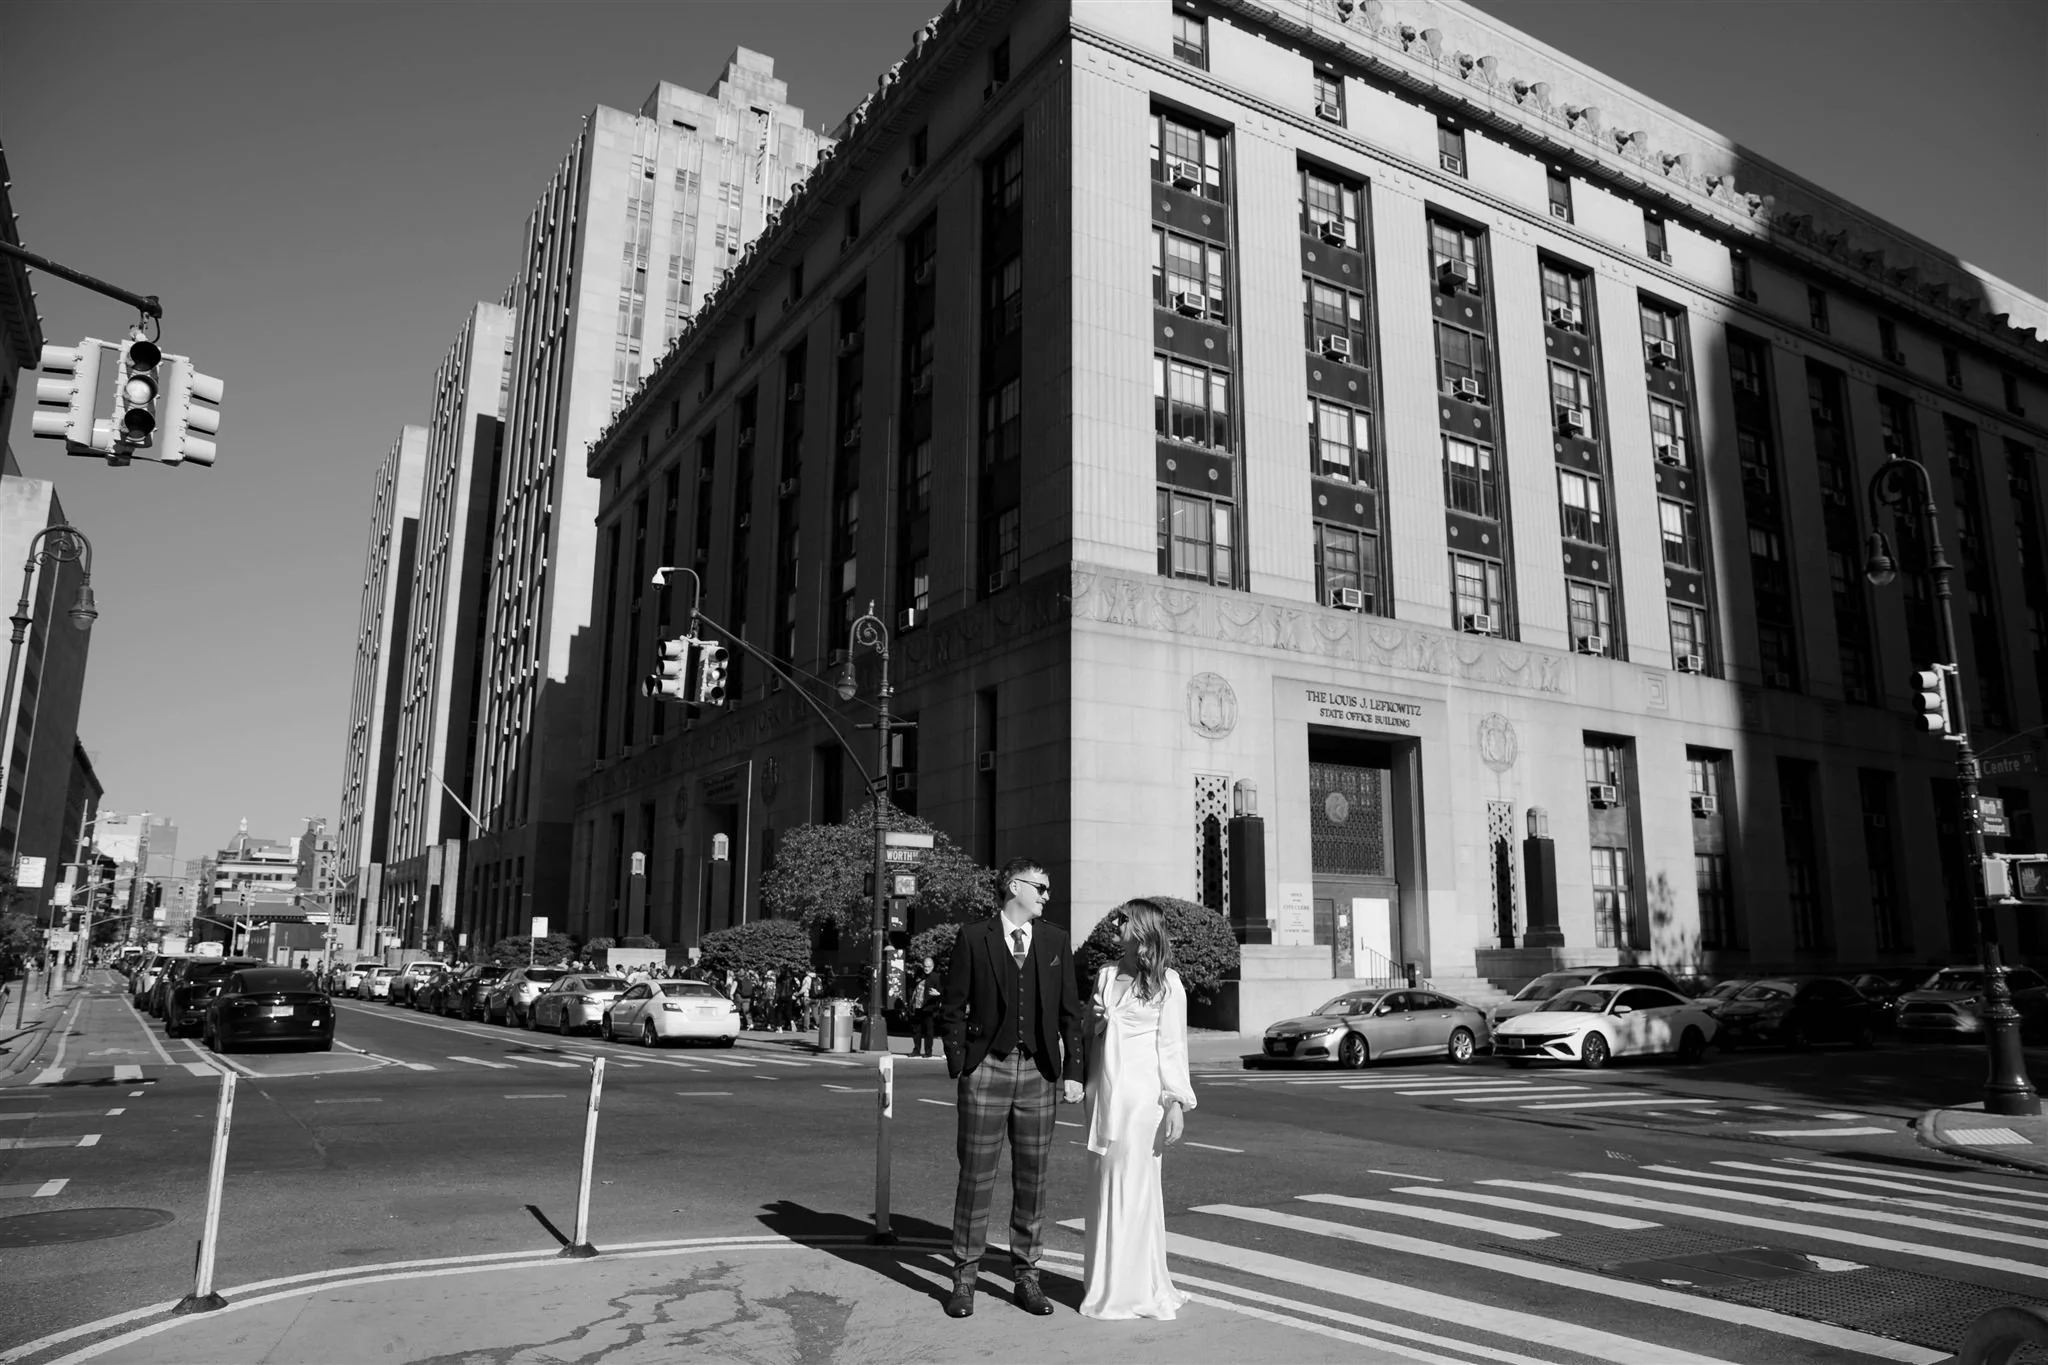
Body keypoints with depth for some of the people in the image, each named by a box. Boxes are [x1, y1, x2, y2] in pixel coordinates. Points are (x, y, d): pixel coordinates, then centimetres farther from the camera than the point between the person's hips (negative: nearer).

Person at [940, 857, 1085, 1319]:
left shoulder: (1056, 941, 8)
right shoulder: (973, 938, 0)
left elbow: (1070, 1012, 7)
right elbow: (955, 1008, 2)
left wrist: (1074, 1071, 1)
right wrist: (958, 1067, -5)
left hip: (1039, 1072, 2)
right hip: (987, 1068, -2)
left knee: (1032, 1178, 8)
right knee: (975, 1176, 3)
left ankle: (1025, 1275, 20)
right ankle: (965, 1276, 15)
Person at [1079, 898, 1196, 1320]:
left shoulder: (1167, 983, -3)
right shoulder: (1106, 975, 11)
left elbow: (1172, 1046, -3)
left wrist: (1176, 1103, -9)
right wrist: (1095, 1020, -2)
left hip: (1140, 1093, -5)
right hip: (1103, 1091, 5)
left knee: (1132, 1185, -1)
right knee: (1104, 1186, 8)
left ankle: (1132, 1289, 9)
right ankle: (1107, 1281, 20)